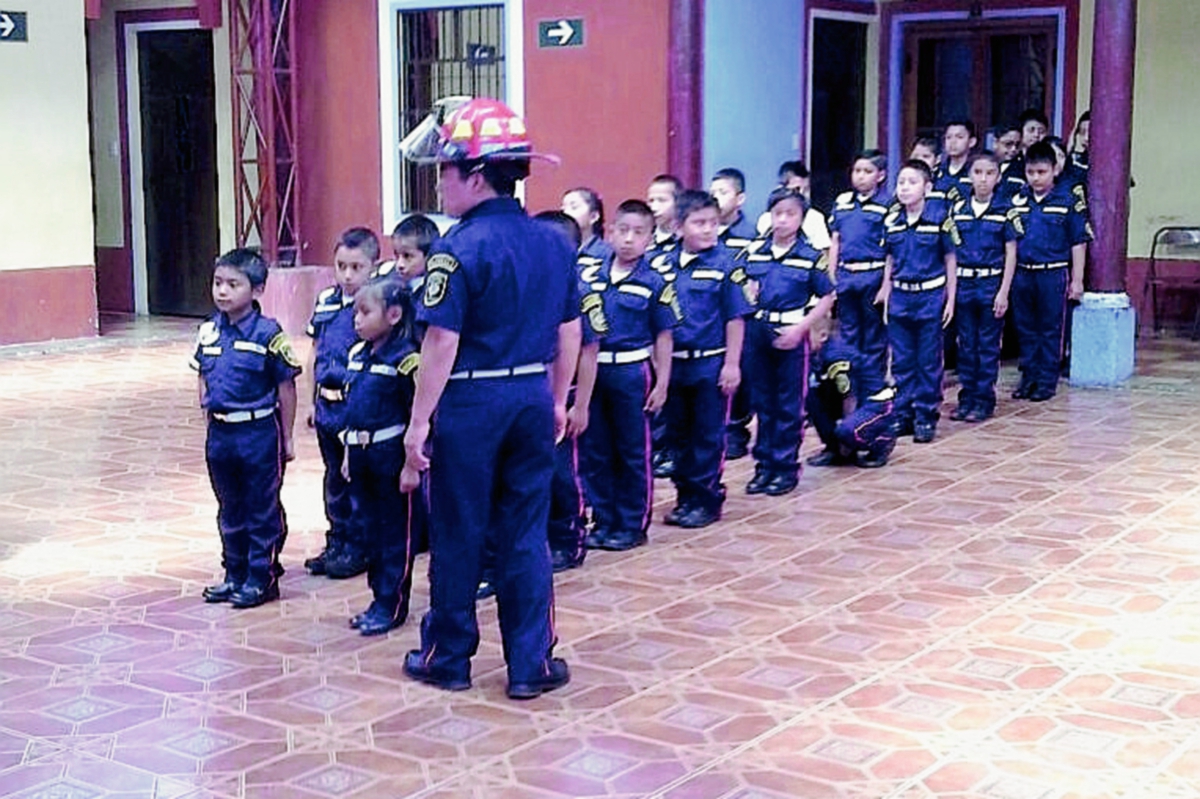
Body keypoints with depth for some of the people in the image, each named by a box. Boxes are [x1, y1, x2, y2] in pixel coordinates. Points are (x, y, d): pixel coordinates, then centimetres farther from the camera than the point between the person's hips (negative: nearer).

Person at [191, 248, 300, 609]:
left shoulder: (268, 334, -13)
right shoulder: (209, 332, 4)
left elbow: (286, 388, -8)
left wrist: (286, 438, -6)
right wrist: (210, 423, 13)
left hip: (258, 431, -6)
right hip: (220, 433, 6)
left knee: (262, 508, 5)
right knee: (230, 508, 17)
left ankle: (261, 578, 15)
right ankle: (235, 574, 29)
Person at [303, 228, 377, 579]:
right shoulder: (325, 302, 7)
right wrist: (314, 400, 16)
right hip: (327, 405, 6)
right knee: (335, 478, 16)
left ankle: (358, 548, 16)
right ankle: (336, 543, 28)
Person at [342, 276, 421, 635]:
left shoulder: (405, 358, -14)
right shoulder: (357, 355, 9)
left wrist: (411, 463, -16)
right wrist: (349, 452, 18)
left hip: (391, 455, -8)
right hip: (361, 455, 8)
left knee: (396, 534, 3)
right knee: (368, 529, 15)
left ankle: (392, 605, 11)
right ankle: (379, 598, 26)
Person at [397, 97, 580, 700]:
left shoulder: (459, 250, -15)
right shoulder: (554, 243, 5)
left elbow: (442, 344, -17)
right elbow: (569, 332, 11)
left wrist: (419, 423, -13)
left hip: (471, 402, -5)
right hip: (534, 398, 5)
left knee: (458, 534, 9)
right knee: (526, 535, 11)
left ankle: (448, 657, 22)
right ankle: (531, 664, 14)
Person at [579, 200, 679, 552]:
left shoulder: (656, 282, -5)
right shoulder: (588, 276, 3)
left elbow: (664, 337, -2)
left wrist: (662, 384, -5)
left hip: (632, 373, -3)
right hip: (591, 371, 4)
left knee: (633, 452, 6)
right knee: (594, 452, 10)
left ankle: (632, 525, 16)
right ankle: (603, 521, 22)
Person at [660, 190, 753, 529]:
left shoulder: (724, 264, -8)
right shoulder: (665, 264, 2)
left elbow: (735, 318, -7)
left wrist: (732, 364, -10)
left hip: (711, 364, -4)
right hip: (673, 363, 4)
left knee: (708, 436, 5)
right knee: (679, 434, 13)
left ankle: (706, 500, 15)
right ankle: (685, 497, 25)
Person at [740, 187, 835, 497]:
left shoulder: (811, 256, -5)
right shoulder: (754, 252, 4)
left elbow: (827, 298, -3)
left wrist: (800, 328, -12)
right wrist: (745, 291, -9)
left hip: (790, 334, -3)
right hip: (757, 330, 4)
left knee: (789, 405, 4)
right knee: (762, 401, 11)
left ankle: (786, 467, 12)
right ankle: (764, 464, 21)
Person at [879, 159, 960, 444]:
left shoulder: (940, 220, -7)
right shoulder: (891, 222, 4)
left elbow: (950, 261, -1)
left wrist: (950, 300, -2)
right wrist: (885, 294, 7)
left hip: (930, 296, -4)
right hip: (900, 297, 4)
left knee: (928, 361, 4)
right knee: (902, 361, 9)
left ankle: (926, 417, 12)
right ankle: (903, 414, 17)